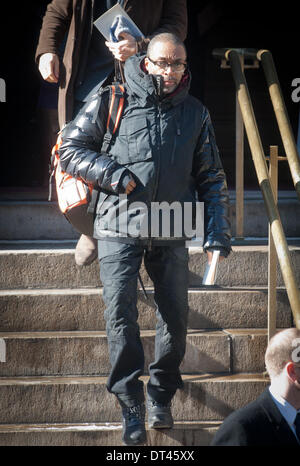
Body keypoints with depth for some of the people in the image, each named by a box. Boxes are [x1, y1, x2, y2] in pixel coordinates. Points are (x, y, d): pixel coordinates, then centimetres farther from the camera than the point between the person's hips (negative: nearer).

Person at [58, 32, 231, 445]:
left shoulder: (195, 113, 11)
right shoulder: (112, 103, 2)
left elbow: (212, 178, 15)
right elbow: (70, 150, 5)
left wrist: (217, 235, 5)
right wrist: (113, 174, -9)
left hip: (171, 233, 3)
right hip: (119, 229, -2)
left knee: (176, 316, 2)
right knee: (120, 313, -11)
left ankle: (161, 396, 20)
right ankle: (131, 404, -4)